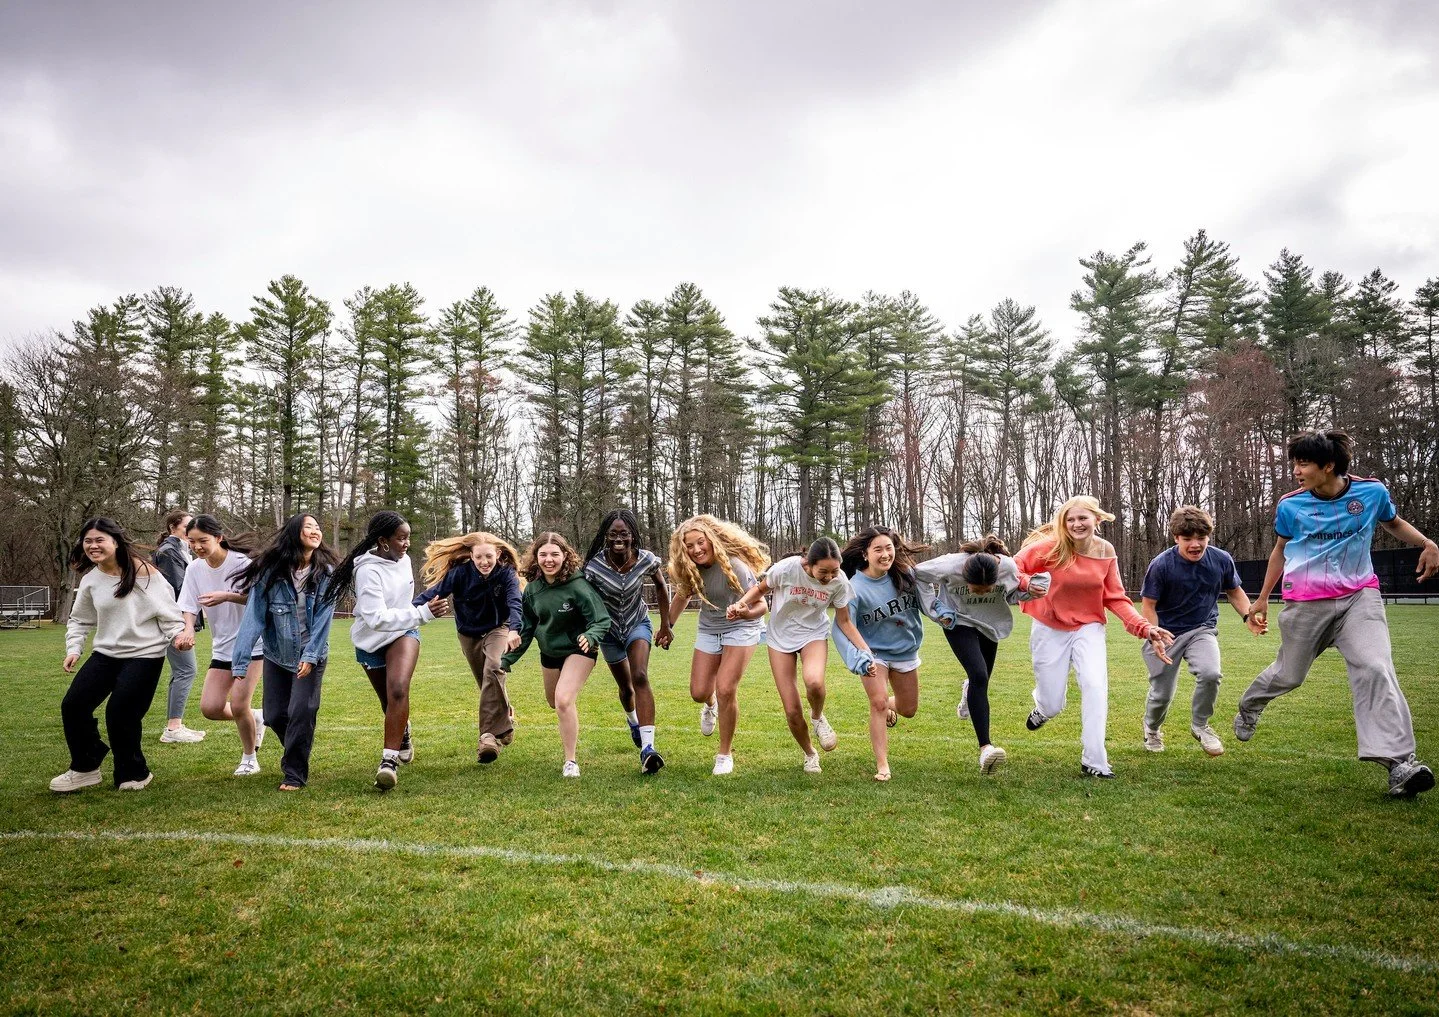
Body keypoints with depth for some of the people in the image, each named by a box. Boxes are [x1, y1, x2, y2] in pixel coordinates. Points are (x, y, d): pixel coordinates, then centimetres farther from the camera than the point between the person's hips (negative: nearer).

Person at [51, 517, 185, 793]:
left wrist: (179, 634, -22)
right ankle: (85, 768, 20)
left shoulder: (142, 572, -12)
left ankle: (133, 774, 13)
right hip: (105, 654, 6)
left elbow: (165, 607, -10)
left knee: (120, 714, -10)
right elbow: (80, 620, 16)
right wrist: (73, 649, 4)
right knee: (73, 705, -1)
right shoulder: (89, 580, 5)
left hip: (144, 654, -6)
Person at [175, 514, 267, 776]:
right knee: (210, 708, -4)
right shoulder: (194, 568, 1)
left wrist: (227, 596, -31)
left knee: (238, 705, -13)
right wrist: (188, 628, -21)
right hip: (222, 646, 6)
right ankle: (255, 719, 26)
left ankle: (250, 757, 12)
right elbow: (189, 605, 0)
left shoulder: (240, 562, -15)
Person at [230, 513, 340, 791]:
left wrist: (310, 656, -19)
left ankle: (295, 774, 6)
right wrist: (241, 661, -20)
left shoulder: (326, 572, -12)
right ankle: (297, 753, 37)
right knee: (275, 715, 8)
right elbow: (253, 616, -16)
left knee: (301, 712, -10)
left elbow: (323, 618, -12)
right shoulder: (270, 572, -14)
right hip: (276, 655, 1)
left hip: (311, 656, -1)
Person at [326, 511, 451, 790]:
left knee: (398, 689, -24)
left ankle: (390, 759, -23)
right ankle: (403, 735, 47)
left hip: (403, 633, 3)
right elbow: (376, 618, -33)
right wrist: (424, 613, -37)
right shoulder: (368, 571, -26)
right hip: (371, 641, -2)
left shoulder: (404, 559, -6)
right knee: (389, 701, 14)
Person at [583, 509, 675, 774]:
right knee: (625, 687, 15)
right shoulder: (594, 566, -27)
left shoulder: (646, 559, -21)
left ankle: (648, 747, -29)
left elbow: (661, 586, -2)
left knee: (640, 677, -24)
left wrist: (666, 625, 1)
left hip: (638, 624, -1)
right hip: (609, 630, 1)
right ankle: (633, 721, 51)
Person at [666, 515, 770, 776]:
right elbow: (681, 596, 9)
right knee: (699, 693, 4)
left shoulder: (734, 567, -28)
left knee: (725, 690, -17)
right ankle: (710, 705, 45)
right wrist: (667, 627, 11)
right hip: (709, 630, 5)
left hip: (740, 629, -5)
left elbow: (761, 605, -27)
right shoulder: (689, 569, -11)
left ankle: (725, 755, 3)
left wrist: (746, 613, -47)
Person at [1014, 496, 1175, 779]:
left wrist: (1144, 627, -12)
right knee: (1052, 705, 3)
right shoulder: (1050, 546, -17)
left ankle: (1094, 761, -10)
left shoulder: (1106, 551, -6)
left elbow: (1115, 597, -1)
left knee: (1095, 686, -21)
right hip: (1050, 629, -2)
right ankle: (1042, 707, 44)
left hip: (1089, 627, 2)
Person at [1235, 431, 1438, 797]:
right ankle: (1248, 705, 41)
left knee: (1375, 668, -20)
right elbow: (1280, 551, 12)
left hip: (1359, 595, 0)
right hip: (1305, 603, 0)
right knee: (1289, 675, 9)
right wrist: (1262, 600, 14)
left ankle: (1400, 761, -22)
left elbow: (1393, 523, 18)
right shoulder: (1290, 506, -3)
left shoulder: (1372, 491, -3)